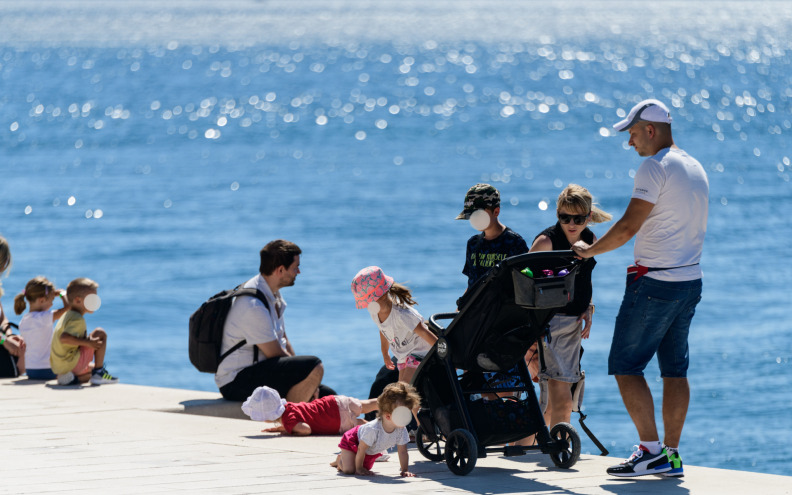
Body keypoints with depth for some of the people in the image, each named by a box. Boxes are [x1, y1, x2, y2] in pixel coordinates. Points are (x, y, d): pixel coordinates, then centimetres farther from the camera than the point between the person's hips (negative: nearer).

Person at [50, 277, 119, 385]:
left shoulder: (67, 316, 16)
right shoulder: (78, 320, -16)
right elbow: (63, 338, -31)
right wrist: (87, 343, -26)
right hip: (71, 363, -10)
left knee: (93, 368, 34)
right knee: (100, 334, -7)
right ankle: (98, 372, -8)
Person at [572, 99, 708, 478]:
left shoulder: (655, 167, -13)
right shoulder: (696, 169, 15)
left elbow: (629, 226, -17)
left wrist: (589, 250, -4)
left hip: (654, 282, -9)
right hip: (690, 280, 9)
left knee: (625, 365, -3)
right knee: (674, 368, 10)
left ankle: (652, 450, -9)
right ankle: (671, 454, 9)